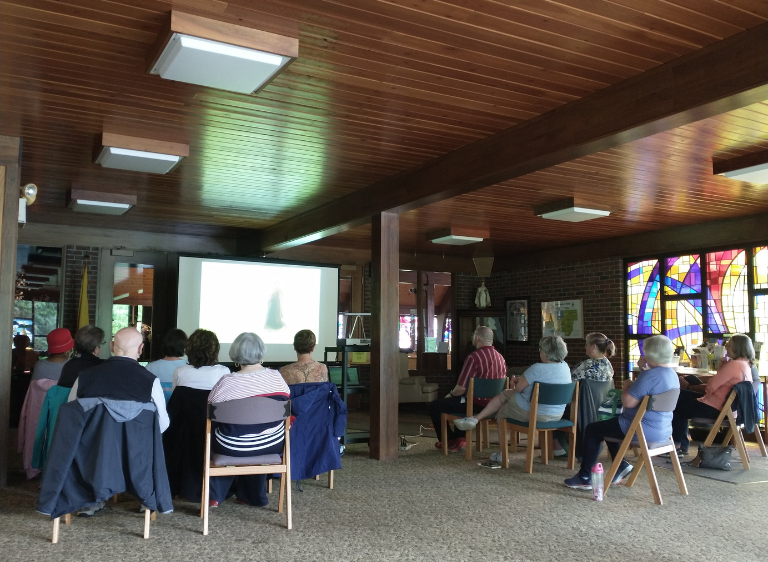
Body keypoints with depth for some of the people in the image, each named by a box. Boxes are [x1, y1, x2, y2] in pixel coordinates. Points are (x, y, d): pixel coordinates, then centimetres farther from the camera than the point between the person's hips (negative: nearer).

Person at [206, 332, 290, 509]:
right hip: (272, 445, 3)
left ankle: (215, 496, 32)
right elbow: (286, 399, 9)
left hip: (233, 448, -2)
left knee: (213, 432, 27)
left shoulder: (227, 382, -19)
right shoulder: (276, 377, -9)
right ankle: (254, 495, 41)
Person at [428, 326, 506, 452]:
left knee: (434, 406, 8)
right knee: (458, 400, 36)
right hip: (493, 405, 8)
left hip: (476, 404, -8)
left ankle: (448, 441, 17)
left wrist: (450, 394, 3)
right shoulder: (500, 357, 4)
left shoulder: (473, 357, -19)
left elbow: (461, 388, -21)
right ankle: (459, 438, 28)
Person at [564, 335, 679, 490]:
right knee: (608, 425, 28)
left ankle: (585, 478, 8)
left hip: (645, 430, -10)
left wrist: (627, 387, -5)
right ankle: (621, 466, 21)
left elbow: (628, 402, -25)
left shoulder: (650, 375, -24)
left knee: (592, 429, 4)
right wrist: (645, 367, 13)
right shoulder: (673, 374, 6)